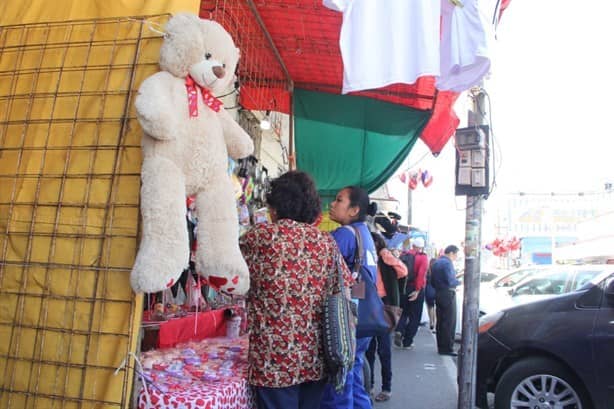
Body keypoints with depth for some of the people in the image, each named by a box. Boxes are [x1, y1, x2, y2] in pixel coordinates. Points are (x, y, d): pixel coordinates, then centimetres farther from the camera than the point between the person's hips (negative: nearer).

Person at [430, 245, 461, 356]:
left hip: (438, 294, 9)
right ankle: (447, 348, -4)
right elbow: (450, 281, -21)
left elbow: (432, 281, 18)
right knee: (449, 322, -5)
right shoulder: (447, 263, -14)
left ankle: (441, 347, 17)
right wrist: (459, 281, -4)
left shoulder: (436, 262, 15)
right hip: (448, 294, -9)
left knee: (440, 321, 12)